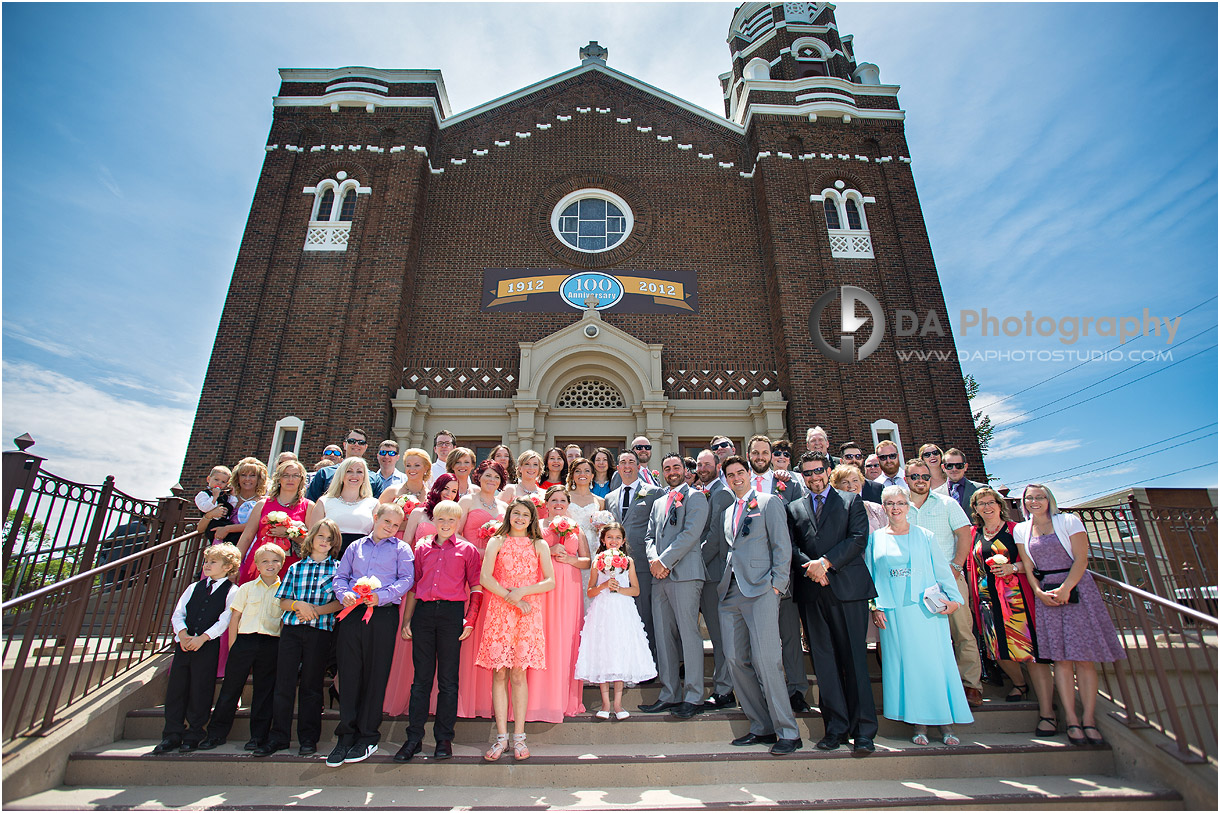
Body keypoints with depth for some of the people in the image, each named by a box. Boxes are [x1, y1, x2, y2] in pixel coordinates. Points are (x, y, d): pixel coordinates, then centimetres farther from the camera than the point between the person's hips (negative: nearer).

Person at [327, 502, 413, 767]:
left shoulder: (401, 548, 9)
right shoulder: (355, 547, 18)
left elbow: (406, 579, -1)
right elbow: (340, 576, 16)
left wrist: (381, 596, -15)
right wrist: (344, 593, -5)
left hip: (383, 614, -3)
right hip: (352, 614, 3)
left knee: (375, 675, 2)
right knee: (349, 674, 4)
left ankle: (368, 737, 14)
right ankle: (346, 735, 16)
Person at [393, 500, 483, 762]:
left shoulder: (467, 550, 5)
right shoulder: (422, 548, 12)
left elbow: (476, 587, 3)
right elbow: (413, 586, 14)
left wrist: (470, 620, -5)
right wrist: (406, 621, 9)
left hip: (452, 613, -2)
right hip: (423, 612, 2)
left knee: (448, 679, 5)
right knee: (421, 677, 7)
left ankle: (444, 738, 16)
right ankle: (414, 737, 17)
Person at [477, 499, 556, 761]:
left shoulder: (539, 545, 11)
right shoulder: (497, 542, 9)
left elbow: (550, 582, 2)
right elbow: (485, 578, -1)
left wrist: (522, 591, -9)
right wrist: (510, 596, -10)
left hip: (528, 613, 0)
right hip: (499, 611, 0)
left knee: (519, 673, 1)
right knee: (499, 672, 0)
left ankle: (518, 737, 10)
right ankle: (501, 737, 10)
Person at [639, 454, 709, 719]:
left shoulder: (695, 497, 2)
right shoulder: (658, 503, 23)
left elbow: (690, 533, -10)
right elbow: (649, 536, 18)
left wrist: (664, 560, -12)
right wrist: (654, 560, -3)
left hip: (685, 573, -6)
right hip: (660, 577, 7)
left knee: (688, 633, -4)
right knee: (663, 636, 8)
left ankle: (693, 697, 6)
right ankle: (669, 694, 17)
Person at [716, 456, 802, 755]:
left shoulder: (769, 502, 3)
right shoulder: (725, 512, 21)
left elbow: (782, 546, -3)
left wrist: (777, 584, -10)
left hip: (760, 589, -6)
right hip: (730, 592, 6)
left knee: (765, 659, -10)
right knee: (735, 660, 4)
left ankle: (788, 732, 3)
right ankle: (762, 727, 17)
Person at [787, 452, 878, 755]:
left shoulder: (851, 501, 10)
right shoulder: (794, 508, 16)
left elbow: (858, 538, -3)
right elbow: (790, 546, 7)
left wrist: (825, 562, -13)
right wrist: (809, 567, -12)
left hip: (848, 588, -2)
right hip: (811, 593, 2)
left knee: (854, 659, -1)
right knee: (824, 662, 4)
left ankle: (863, 731, 8)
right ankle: (836, 727, 13)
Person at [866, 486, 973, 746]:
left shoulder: (924, 536, 8)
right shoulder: (875, 539, 8)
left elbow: (942, 569, 8)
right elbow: (869, 575, 8)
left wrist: (953, 598, -4)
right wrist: (875, 606, 0)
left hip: (928, 609, 0)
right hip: (894, 614, 0)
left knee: (936, 662, -1)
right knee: (906, 664, 2)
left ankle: (946, 724, 11)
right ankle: (919, 724, 11)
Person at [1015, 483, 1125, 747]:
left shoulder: (1069, 521, 1)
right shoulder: (1021, 530, 9)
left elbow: (1081, 558, -6)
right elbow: (1028, 566, 8)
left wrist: (1065, 588, -16)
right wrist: (1039, 592, -7)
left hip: (1077, 588, -2)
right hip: (1046, 594, 2)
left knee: (1085, 656, -4)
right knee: (1061, 658, 0)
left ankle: (1089, 719, 1)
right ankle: (1071, 719, 3)